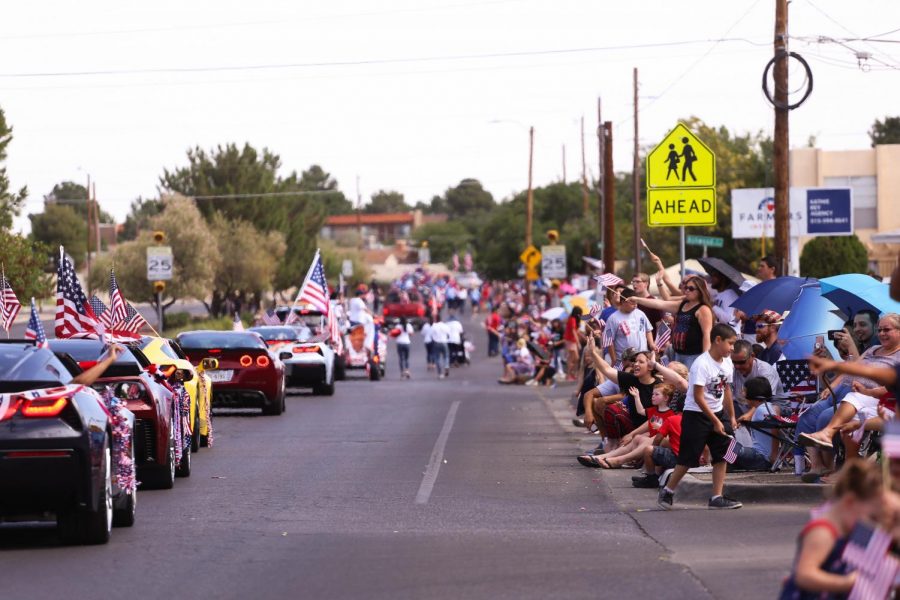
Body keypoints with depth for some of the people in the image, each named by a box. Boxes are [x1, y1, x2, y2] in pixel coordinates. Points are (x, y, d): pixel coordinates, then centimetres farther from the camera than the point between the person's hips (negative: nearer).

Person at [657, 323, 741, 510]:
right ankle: (667, 491, 16)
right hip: (696, 415, -7)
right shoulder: (702, 364, -21)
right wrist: (715, 421, -20)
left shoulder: (727, 363, 4)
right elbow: (698, 397, -21)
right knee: (688, 458, -2)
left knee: (721, 456, 0)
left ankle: (717, 498, 4)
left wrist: (731, 417, 17)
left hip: (718, 412, 7)